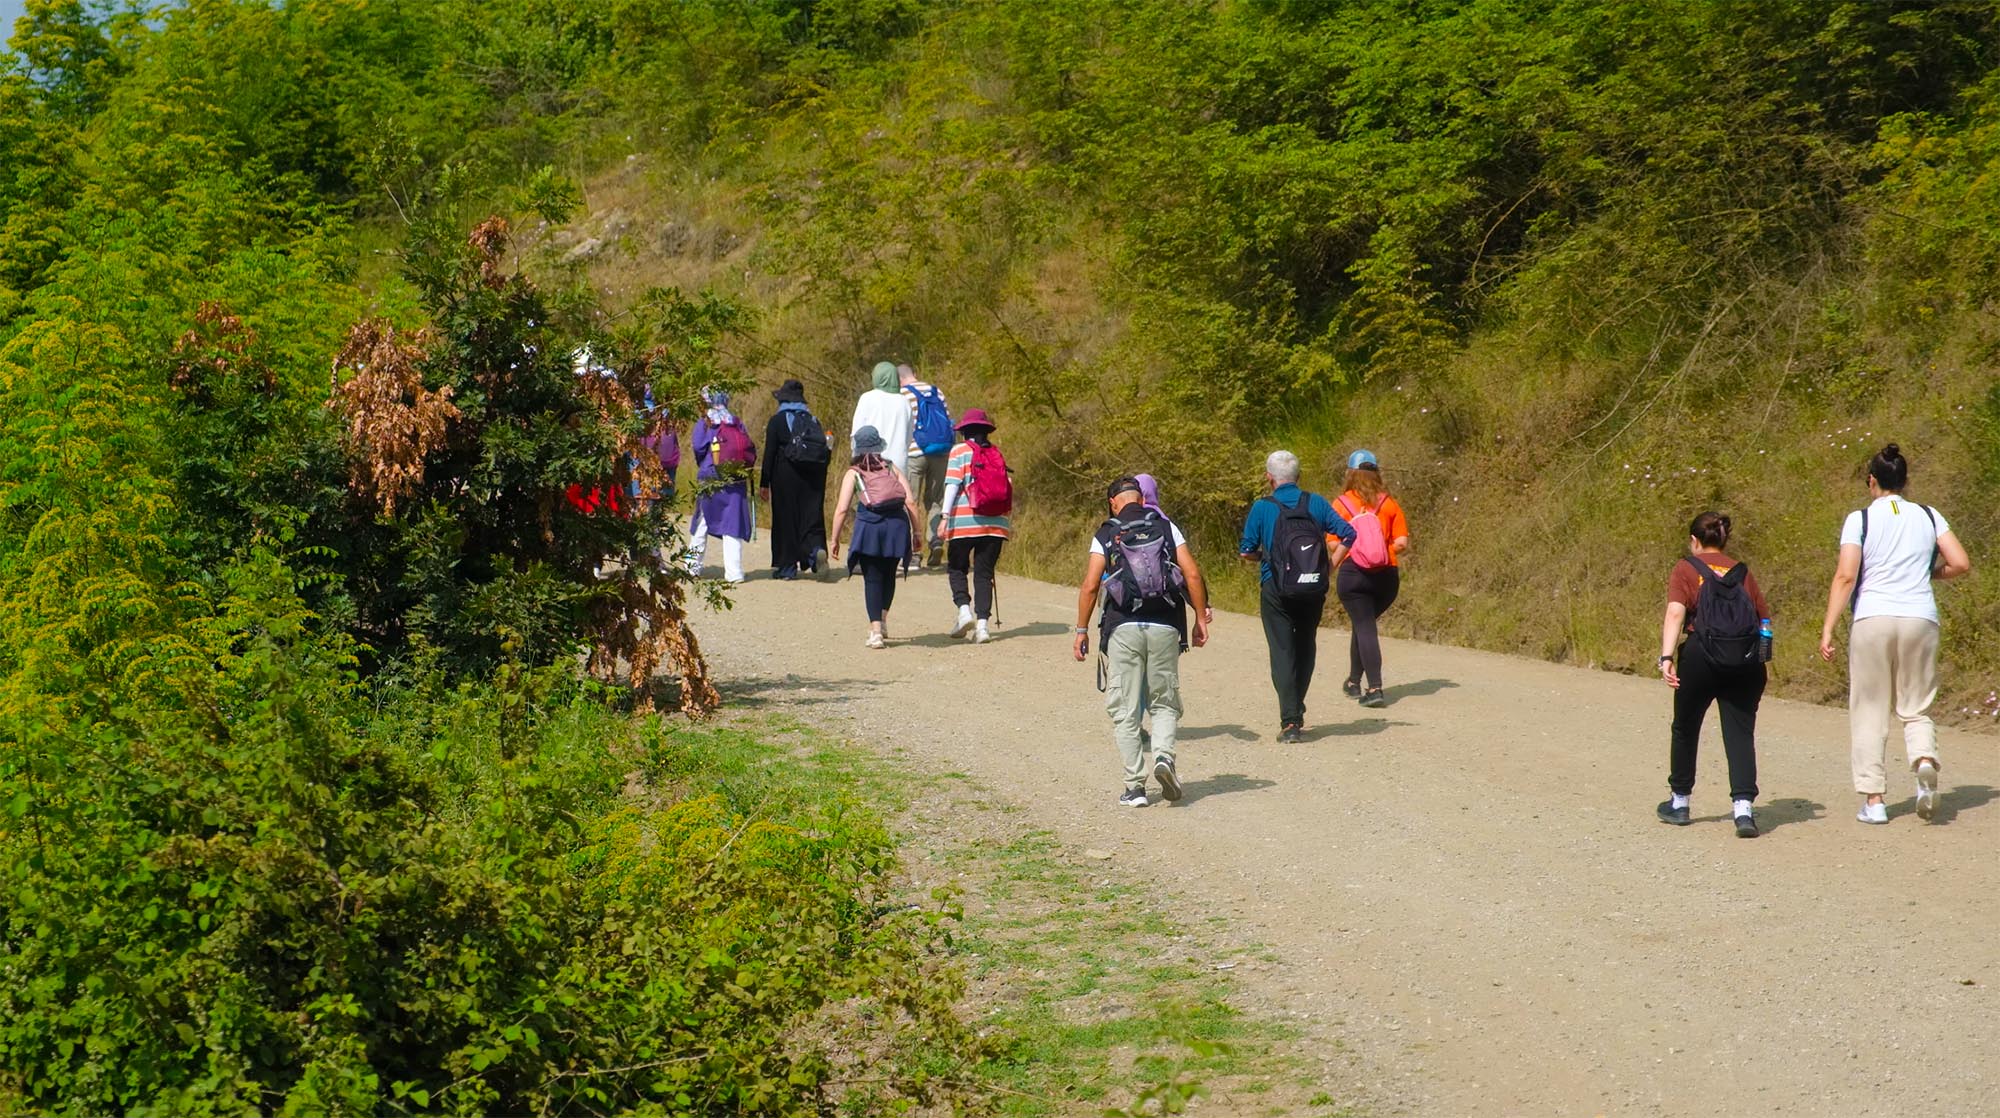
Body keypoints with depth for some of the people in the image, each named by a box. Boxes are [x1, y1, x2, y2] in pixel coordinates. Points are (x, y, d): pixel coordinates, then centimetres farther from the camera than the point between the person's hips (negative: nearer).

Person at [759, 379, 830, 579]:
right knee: (812, 515, 6)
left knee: (785, 518, 4)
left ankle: (786, 566, 5)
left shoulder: (777, 421, -3)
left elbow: (769, 454, -6)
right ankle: (816, 549, -22)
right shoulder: (812, 420, 10)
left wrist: (764, 484, -3)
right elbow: (825, 451, 8)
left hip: (785, 476, -4)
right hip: (812, 479, 4)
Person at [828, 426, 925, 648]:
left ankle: (876, 630, -5)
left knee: (872, 578, 4)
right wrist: (918, 533, 10)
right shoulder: (891, 469, 15)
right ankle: (882, 620, 28)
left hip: (869, 525, -2)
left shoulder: (853, 473, 9)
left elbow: (841, 509, 0)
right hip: (897, 525, 2)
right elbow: (911, 501, 5)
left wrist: (835, 540, 7)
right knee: (888, 575, 22)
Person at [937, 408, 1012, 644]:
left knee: (957, 567, 11)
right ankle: (983, 623, -5)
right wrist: (1008, 521, 21)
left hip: (964, 521, -3)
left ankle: (964, 609, -10)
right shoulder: (996, 454, 13)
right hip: (995, 523, 3)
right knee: (984, 572, 5)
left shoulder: (960, 451, 1)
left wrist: (946, 515, -13)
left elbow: (952, 484, -9)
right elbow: (1008, 488, 12)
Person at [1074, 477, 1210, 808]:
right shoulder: (1166, 527, 7)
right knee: (1165, 703, 15)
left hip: (1123, 628, -1)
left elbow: (1090, 586, -4)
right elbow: (1192, 574, -1)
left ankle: (1135, 786, 2)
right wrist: (1201, 619, 7)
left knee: (1125, 711, 6)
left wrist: (1082, 630, 4)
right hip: (1164, 628, 1)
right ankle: (1164, 755, -12)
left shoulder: (1105, 535, 3)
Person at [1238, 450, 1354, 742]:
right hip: (1314, 589, 3)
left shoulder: (1262, 507, -4)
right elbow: (1347, 535, -2)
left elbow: (1246, 551, -3)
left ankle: (1290, 721, -10)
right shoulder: (1316, 503, 3)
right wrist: (1330, 568, 6)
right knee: (1306, 647, 18)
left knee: (1282, 652, 0)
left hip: (1276, 590, -3)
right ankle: (1297, 712, 25)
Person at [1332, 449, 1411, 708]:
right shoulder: (1389, 504, 3)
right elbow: (1402, 543, 0)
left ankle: (1375, 689, -15)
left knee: (1364, 628, -3)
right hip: (1387, 576, 3)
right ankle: (1354, 681, 30)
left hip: (1353, 573, -3)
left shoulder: (1341, 504, -3)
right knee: (1363, 625, 21)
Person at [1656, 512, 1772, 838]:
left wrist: (1666, 657, -16)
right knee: (1740, 733, 2)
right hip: (1746, 661, 2)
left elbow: (1675, 613, -7)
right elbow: (1765, 619, 11)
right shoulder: (1742, 572, 18)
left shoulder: (1686, 569, 8)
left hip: (1702, 655, -2)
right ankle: (1743, 807, -15)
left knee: (1685, 728, 16)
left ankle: (1679, 802, 29)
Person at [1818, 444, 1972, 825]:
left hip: (1872, 619, -2)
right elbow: (1960, 563, 3)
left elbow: (1845, 576, -8)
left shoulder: (1860, 519, 0)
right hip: (1920, 618, 2)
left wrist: (1827, 630, -7)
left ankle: (1873, 800, 4)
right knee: (1916, 708, 12)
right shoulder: (1929, 517, 9)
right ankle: (1925, 760, -19)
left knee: (1869, 712, 7)